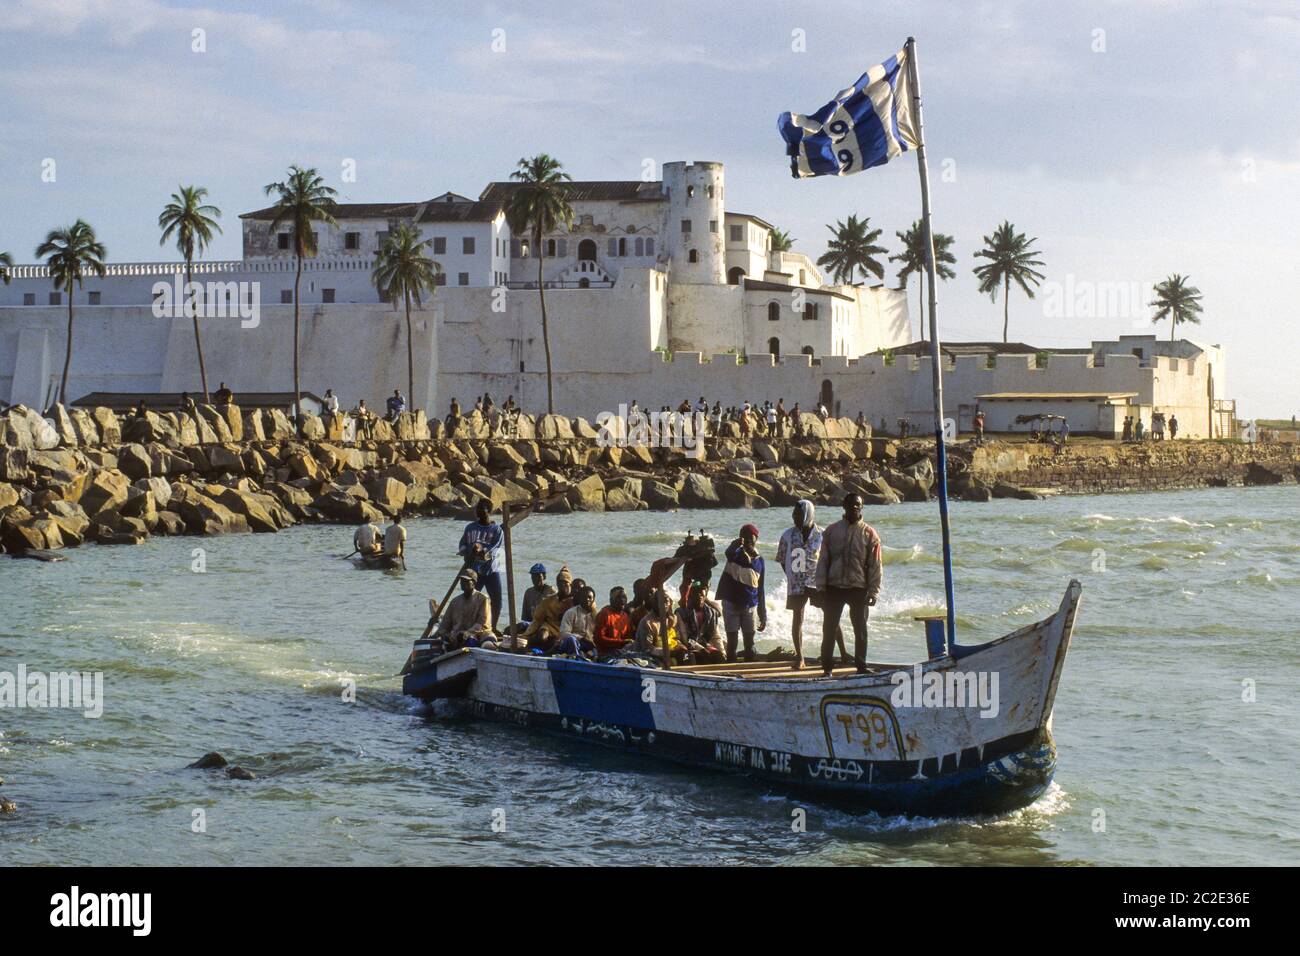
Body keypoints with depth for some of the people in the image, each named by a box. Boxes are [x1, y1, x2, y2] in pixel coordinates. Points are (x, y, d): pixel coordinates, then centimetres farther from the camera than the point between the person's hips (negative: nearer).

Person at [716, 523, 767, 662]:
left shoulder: (759, 561, 7)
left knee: (749, 642, 4)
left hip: (749, 606, 3)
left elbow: (760, 590, 12)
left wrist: (763, 616, 11)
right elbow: (729, 553, -31)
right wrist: (735, 544, -56)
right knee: (732, 641, -2)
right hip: (731, 603, -3)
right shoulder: (736, 554, -3)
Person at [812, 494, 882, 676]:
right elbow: (823, 560, 6)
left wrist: (873, 592, -6)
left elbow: (875, 565, 0)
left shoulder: (869, 534, 1)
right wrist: (821, 587, -1)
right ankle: (827, 668, 11)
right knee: (829, 629, 3)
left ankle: (861, 666, 13)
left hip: (858, 588, -1)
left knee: (860, 630, 5)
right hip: (834, 587, 1)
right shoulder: (831, 531, 6)